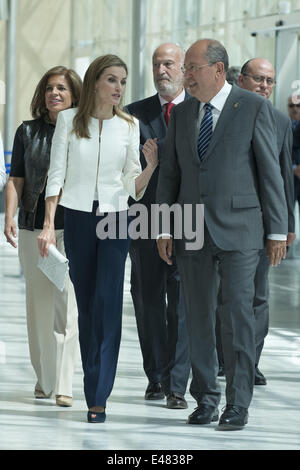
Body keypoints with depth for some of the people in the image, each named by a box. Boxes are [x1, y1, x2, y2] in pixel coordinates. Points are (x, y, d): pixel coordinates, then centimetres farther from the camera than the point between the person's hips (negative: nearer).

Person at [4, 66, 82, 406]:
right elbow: (16, 179, 9)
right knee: (38, 305, 5)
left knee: (67, 302, -8)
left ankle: (64, 385, -7)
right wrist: (9, 216, -4)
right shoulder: (28, 132, 10)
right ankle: (43, 378, 17)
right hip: (34, 228, 2)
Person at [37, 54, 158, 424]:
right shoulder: (69, 120, 1)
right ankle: (95, 383, 17)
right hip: (78, 217, 0)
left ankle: (98, 397, -13)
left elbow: (132, 186, 5)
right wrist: (48, 224, -6)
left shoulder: (129, 126, 4)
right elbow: (56, 175, 1)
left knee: (107, 303, -10)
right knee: (86, 305, 5)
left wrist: (152, 166, -14)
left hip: (114, 220, 0)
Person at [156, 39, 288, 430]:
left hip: (238, 232, -5)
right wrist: (164, 228, 7)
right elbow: (170, 174, 14)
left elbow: (271, 172, -2)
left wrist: (278, 231, -4)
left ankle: (238, 405, -1)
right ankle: (205, 401, 16)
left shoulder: (254, 108, -3)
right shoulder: (182, 114, 11)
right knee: (198, 319, 7)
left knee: (237, 317, -7)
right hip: (192, 234, 5)